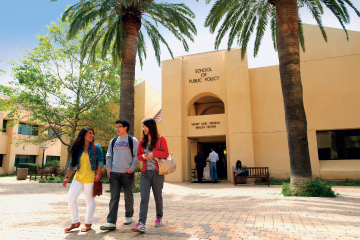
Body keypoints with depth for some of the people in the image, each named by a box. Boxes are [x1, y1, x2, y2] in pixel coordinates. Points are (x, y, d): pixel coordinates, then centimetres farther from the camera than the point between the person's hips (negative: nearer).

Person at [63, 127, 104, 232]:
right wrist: (67, 177, 7)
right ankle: (75, 222, 16)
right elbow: (72, 164, 11)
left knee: (90, 200, 4)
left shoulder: (96, 147, 0)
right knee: (71, 198, -1)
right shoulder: (77, 149, 7)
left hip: (90, 178, -3)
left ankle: (88, 223, 19)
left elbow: (100, 162, -5)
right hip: (78, 177, 4)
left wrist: (98, 174, -16)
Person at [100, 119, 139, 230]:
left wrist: (132, 168, -11)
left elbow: (137, 156, -4)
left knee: (128, 196, 11)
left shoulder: (133, 141, -1)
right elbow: (109, 156, 15)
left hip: (127, 173, -3)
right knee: (114, 197, -1)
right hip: (114, 173, 3)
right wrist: (108, 168, 4)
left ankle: (128, 216, 30)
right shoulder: (113, 141, 12)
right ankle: (111, 222, -1)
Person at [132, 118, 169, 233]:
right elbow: (138, 155, 18)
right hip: (145, 173, 3)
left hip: (157, 173, -3)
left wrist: (153, 153, -17)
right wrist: (142, 156, -4)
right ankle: (141, 224, -9)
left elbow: (165, 153, -6)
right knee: (144, 198, -7)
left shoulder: (160, 139, -1)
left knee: (158, 196, 10)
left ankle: (159, 217, 32)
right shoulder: (142, 141, 12)